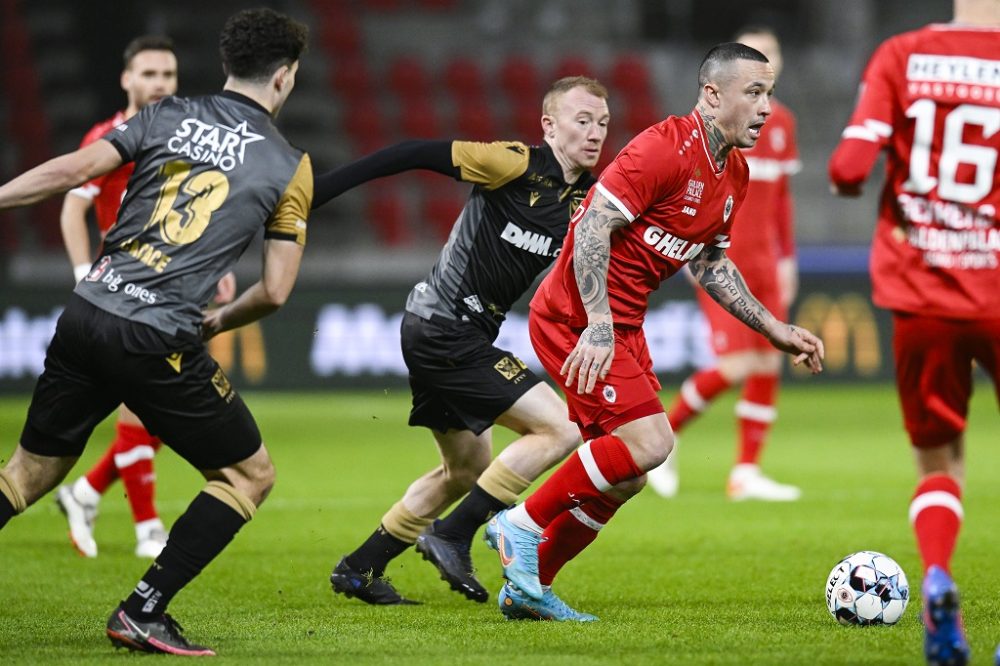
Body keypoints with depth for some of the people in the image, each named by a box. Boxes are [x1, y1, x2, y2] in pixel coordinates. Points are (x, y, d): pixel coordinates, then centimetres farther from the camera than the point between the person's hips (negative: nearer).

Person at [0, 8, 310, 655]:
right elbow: (275, 291, 3)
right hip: (159, 344, -4)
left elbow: (71, 170, -1)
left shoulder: (167, 116, 10)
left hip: (85, 314, 4)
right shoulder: (290, 166, 4)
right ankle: (143, 613, 4)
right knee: (249, 475, 11)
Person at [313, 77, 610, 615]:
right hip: (444, 329, -9)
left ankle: (359, 570, 32)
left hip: (463, 337, 9)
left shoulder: (589, 200, 5)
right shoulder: (515, 164, -16)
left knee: (466, 470, 23)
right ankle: (452, 536, -8)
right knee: (560, 428, -15)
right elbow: (413, 155, -16)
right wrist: (318, 191, -18)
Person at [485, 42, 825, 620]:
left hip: (623, 326, 10)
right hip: (576, 318, -10)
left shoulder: (734, 174, 10)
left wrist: (776, 330, 17)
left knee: (624, 479, 10)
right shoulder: (667, 148, -19)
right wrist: (597, 326, -27)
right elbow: (593, 225, -23)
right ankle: (523, 524, -4)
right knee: (649, 441, -19)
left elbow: (711, 263, 22)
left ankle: (527, 587, 22)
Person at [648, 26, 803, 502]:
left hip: (764, 261, 7)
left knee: (769, 363, 2)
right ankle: (665, 435, 8)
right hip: (720, 261, -7)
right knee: (736, 365, -14)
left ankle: (746, 472, 8)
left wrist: (787, 257, 17)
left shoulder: (782, 123, 12)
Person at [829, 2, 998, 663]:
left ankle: (937, 577, -12)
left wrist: (846, 180, 12)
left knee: (939, 465, 16)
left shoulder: (902, 57, -1)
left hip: (920, 299, 2)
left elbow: (849, 168, -10)